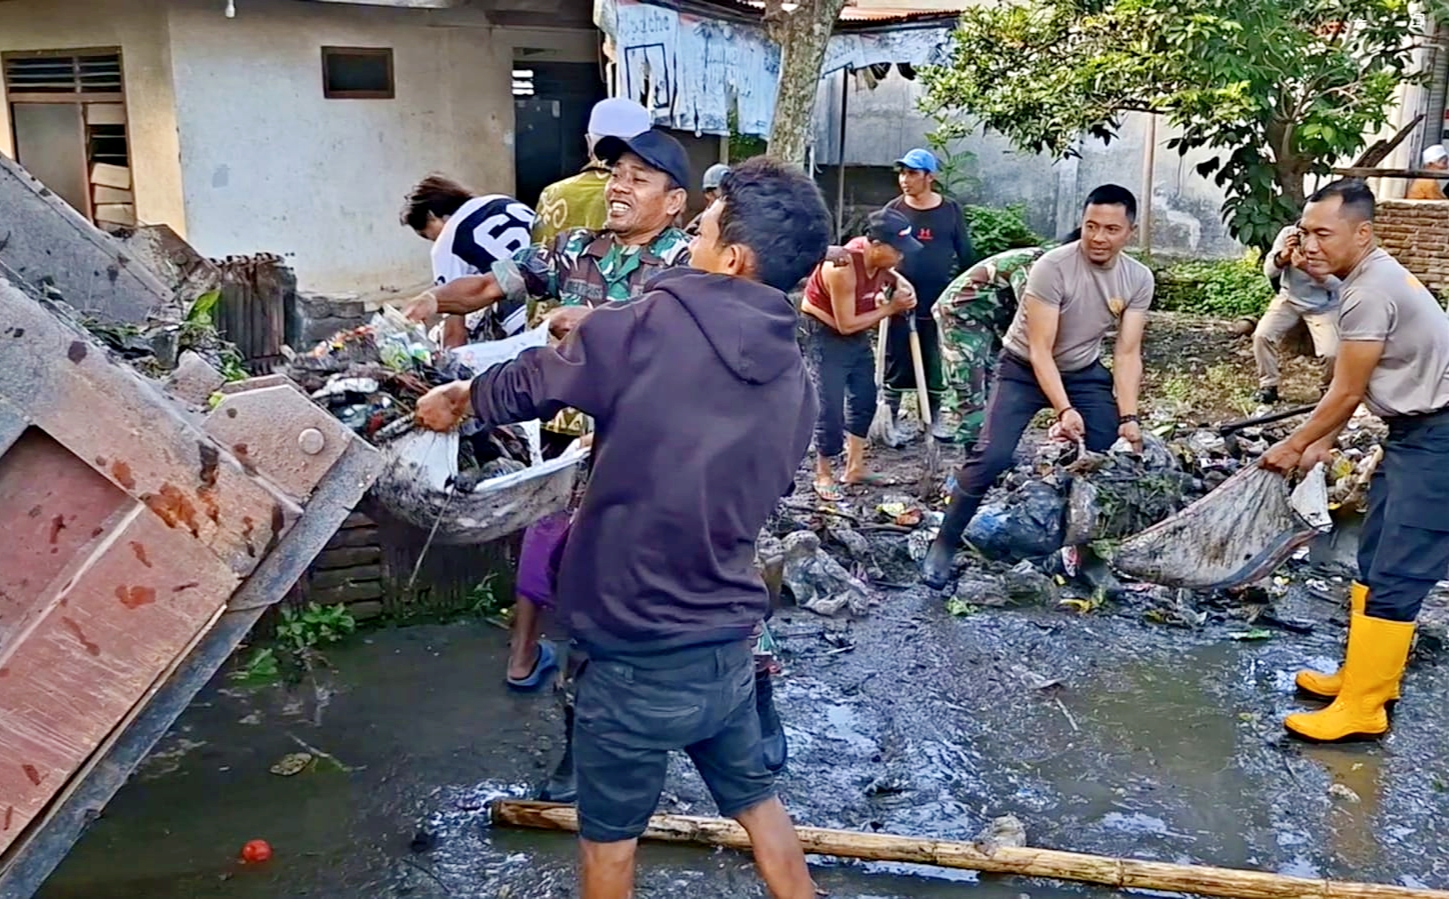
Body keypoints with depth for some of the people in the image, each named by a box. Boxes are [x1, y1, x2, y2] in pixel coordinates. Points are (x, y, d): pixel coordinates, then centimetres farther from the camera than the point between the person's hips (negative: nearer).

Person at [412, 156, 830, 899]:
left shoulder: (648, 329, -17)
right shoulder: (793, 380, 1)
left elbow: (529, 386, -3)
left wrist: (459, 398, 19)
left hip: (638, 655, -4)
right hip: (728, 646, 4)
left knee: (610, 830, 18)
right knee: (755, 797, 25)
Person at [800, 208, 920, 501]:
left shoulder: (876, 256, -11)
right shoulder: (843, 268, -33)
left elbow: (886, 272, 15)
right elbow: (845, 324, -28)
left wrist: (900, 283, -8)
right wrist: (890, 308, -22)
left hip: (857, 332, 8)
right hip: (826, 333, -8)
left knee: (864, 398, 12)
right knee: (831, 407, -9)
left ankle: (855, 467, 23)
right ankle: (823, 474, 8)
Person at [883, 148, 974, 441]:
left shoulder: (951, 211, 1)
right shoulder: (893, 210, 0)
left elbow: (965, 254, 6)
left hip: (940, 303, 1)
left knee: (938, 363, 9)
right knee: (897, 362, 4)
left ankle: (934, 417, 23)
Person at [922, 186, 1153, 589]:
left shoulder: (1138, 279, -11)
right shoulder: (1052, 268, -26)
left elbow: (1127, 354, -9)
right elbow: (1039, 350, -25)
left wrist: (1127, 417, -20)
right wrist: (1063, 409, -33)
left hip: (1085, 374, 5)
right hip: (1025, 369, -5)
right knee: (991, 457, -20)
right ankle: (944, 544, -4)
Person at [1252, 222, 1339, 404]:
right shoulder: (1288, 233, -14)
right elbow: (1269, 271, -14)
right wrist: (1284, 255, -36)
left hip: (1323, 306, -2)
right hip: (1289, 299, 2)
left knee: (1331, 353, -17)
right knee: (1262, 335, -20)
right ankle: (1268, 386, -3)